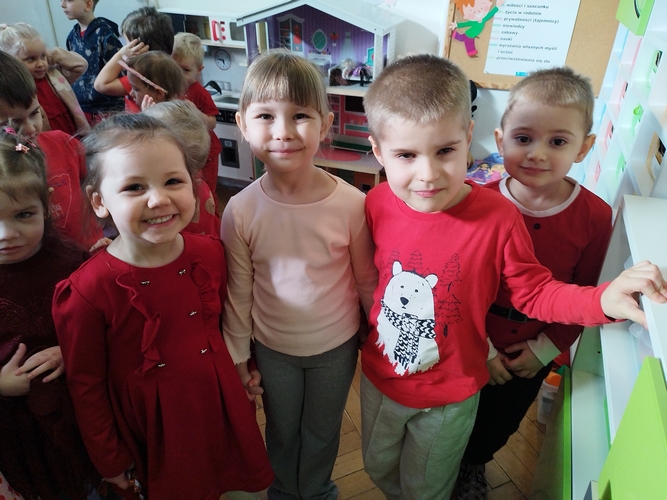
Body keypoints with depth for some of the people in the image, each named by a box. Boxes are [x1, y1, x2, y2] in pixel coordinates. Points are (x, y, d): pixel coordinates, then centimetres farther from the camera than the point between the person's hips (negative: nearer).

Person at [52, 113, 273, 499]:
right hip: (151, 428, -2)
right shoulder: (88, 292, -23)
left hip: (222, 406, 3)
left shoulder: (211, 253, -12)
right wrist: (110, 460, -1)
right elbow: (86, 386, -10)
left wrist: (245, 372, 12)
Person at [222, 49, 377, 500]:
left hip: (336, 346, 0)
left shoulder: (352, 204, -23)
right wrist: (237, 356, 1)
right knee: (281, 433, 27)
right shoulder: (241, 211, -20)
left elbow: (366, 280, -9)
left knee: (322, 433, 26)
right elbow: (239, 292, -8)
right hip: (272, 349, 1)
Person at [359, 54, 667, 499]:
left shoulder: (497, 217, -26)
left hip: (449, 395, -3)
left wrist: (602, 300, -27)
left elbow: (534, 292, -13)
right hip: (379, 376, 3)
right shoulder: (377, 204, -18)